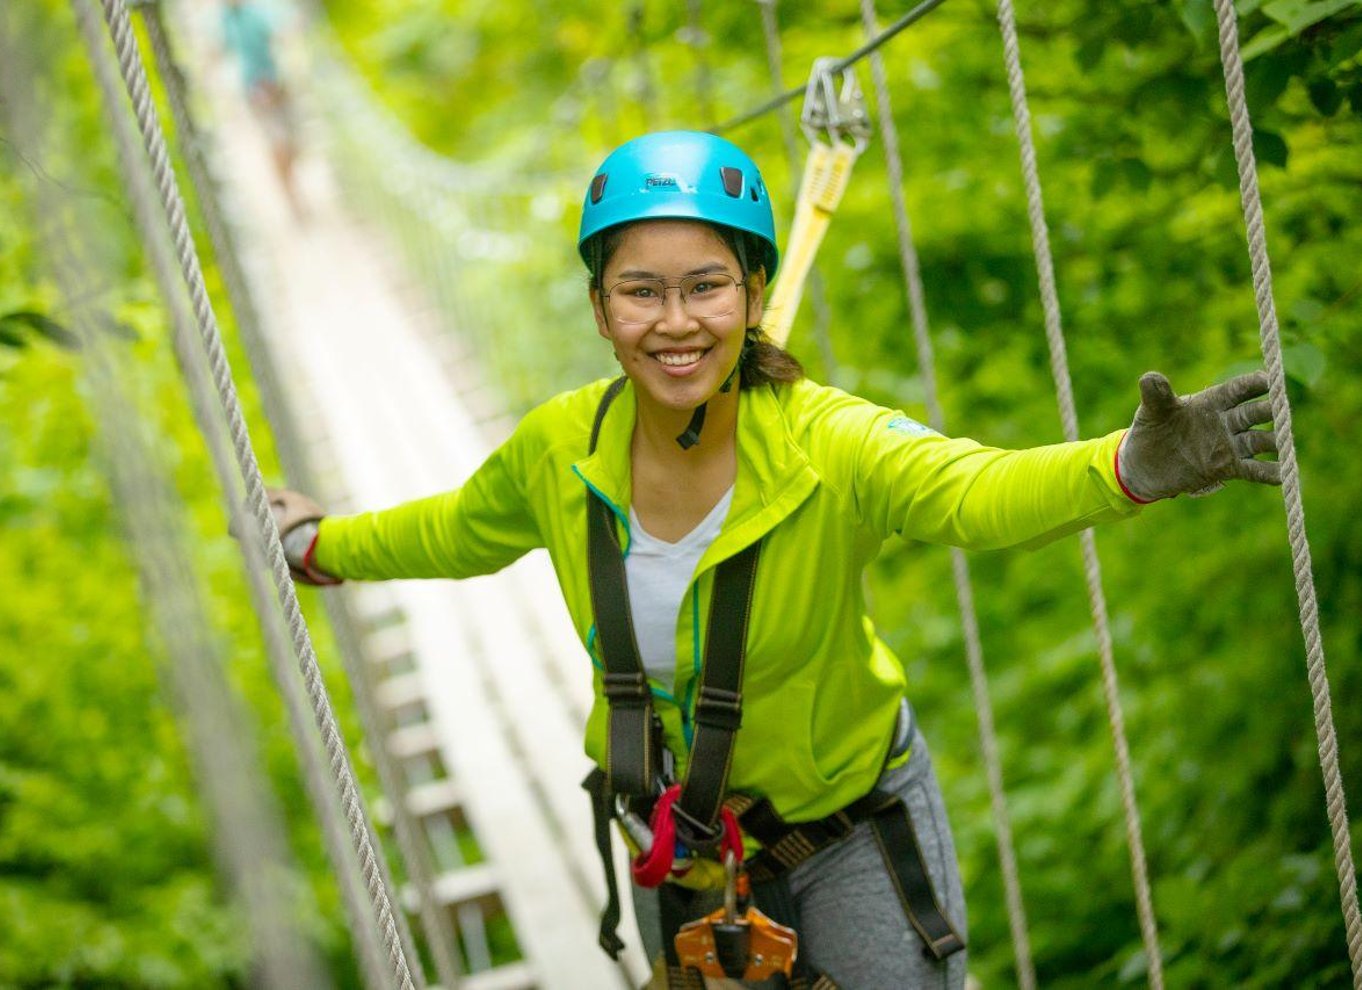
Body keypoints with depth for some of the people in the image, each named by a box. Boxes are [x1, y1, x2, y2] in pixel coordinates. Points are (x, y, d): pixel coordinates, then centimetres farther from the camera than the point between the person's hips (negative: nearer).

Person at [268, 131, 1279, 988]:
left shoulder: (825, 444, -30)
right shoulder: (557, 451, -17)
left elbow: (976, 491, -51)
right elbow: (459, 531, 6)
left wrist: (1132, 465, -70)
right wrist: (324, 545, 21)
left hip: (855, 834, -3)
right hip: (678, 838, 3)